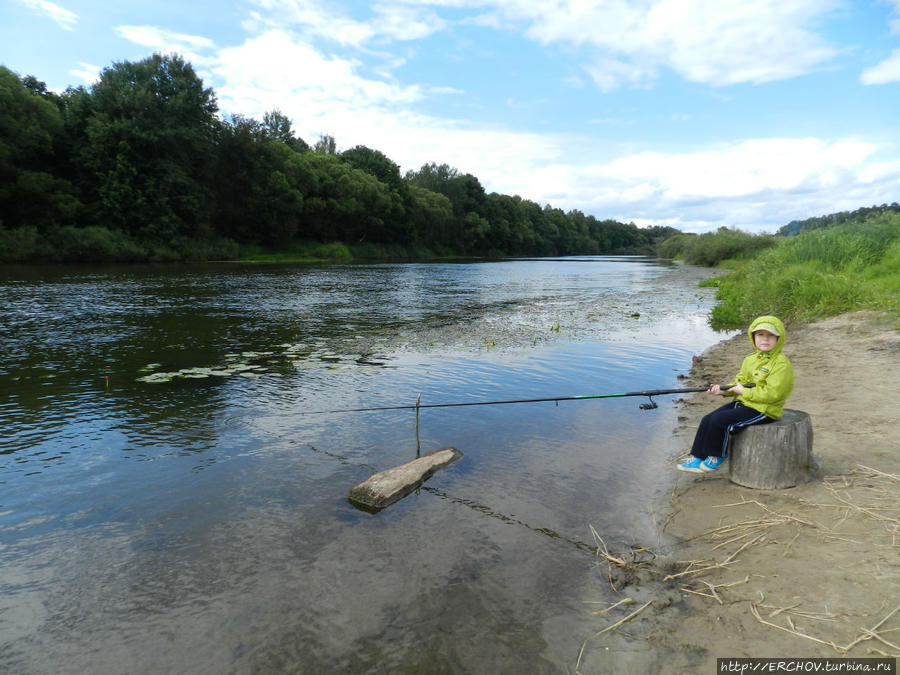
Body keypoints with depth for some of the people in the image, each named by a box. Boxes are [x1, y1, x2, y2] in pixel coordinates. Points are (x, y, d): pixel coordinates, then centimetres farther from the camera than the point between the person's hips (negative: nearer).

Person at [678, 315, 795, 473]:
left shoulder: (782, 364, -14)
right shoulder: (750, 360, 12)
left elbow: (772, 394, -23)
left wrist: (743, 392, -17)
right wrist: (722, 390, -4)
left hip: (763, 410, -8)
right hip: (743, 402, 8)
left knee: (719, 420, -22)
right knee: (707, 420, -5)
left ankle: (717, 457, 1)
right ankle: (697, 459, 2)